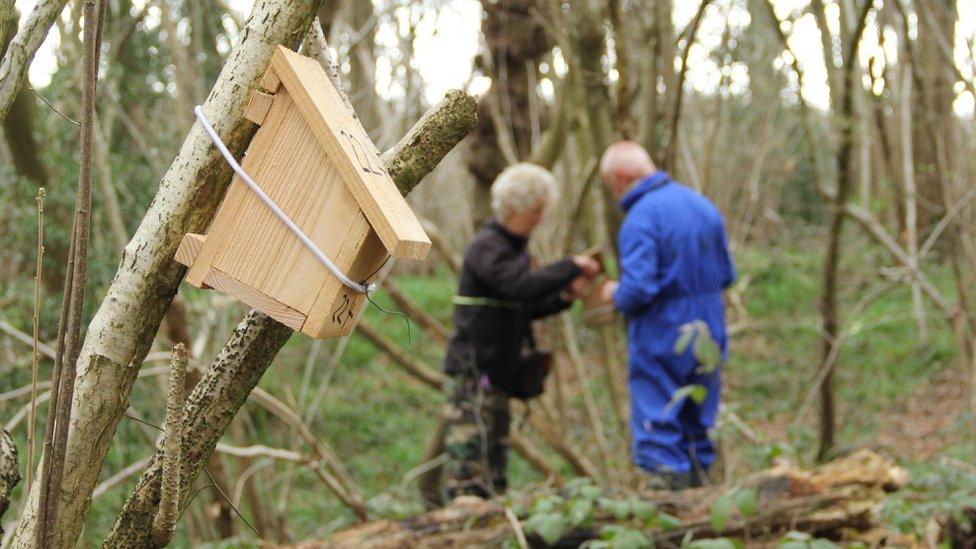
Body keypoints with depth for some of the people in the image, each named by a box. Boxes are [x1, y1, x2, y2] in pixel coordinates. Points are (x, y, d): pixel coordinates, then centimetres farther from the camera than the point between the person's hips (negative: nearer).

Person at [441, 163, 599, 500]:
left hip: (497, 372, 10)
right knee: (470, 467, -10)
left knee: (494, 468, 13)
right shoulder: (487, 248, -13)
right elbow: (522, 286, -29)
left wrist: (564, 297, 4)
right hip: (474, 371, -10)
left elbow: (524, 308, 20)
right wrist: (572, 267, -19)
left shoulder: (510, 248, 17)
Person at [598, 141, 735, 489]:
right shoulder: (703, 205, 7)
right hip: (708, 333, 8)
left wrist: (615, 295, -4)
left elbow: (638, 289, -24)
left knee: (658, 431, 1)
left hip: (661, 336, -8)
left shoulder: (641, 217, -17)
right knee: (698, 426, 17)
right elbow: (726, 275, 12)